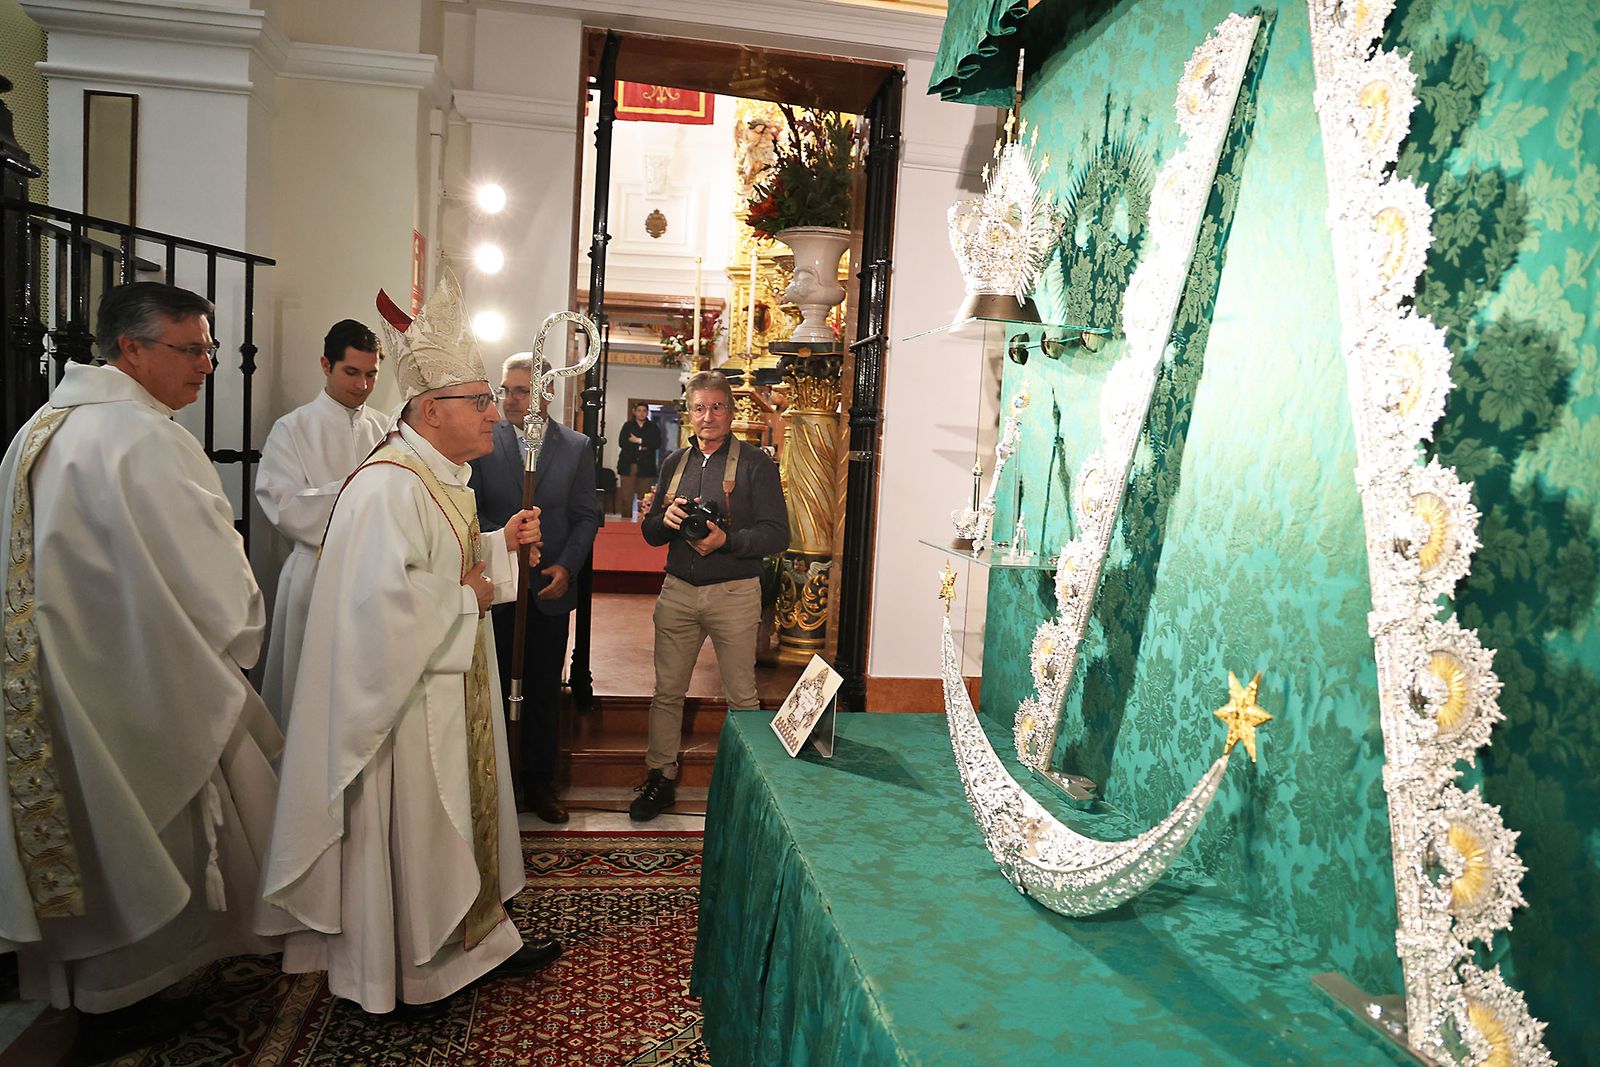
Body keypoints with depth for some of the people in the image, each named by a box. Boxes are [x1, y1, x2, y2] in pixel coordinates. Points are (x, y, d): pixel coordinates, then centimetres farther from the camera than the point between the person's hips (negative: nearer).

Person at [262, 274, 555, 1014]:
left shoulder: (442, 478, 10)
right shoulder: (389, 486, -23)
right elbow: (385, 595, -32)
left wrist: (500, 544, 4)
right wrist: (466, 597, -18)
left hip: (451, 687, 10)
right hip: (406, 699, -10)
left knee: (459, 817, 18)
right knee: (407, 830, 5)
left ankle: (475, 939, 33)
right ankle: (400, 971, 22)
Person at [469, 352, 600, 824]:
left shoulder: (576, 446, 3)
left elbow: (586, 515, 5)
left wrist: (567, 565, -7)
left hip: (550, 589, 1)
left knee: (543, 692, 10)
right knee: (492, 688, 6)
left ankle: (539, 783, 23)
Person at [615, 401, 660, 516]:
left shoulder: (653, 428, 13)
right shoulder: (627, 426, 12)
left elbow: (656, 444, -2)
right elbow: (622, 443, -2)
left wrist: (639, 441, -6)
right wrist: (641, 447, -7)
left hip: (646, 468, 0)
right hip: (628, 466, 0)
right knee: (626, 500, -6)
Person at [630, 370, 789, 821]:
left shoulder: (755, 464, -3)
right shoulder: (675, 463, 13)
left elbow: (777, 534, -9)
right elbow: (649, 532, 16)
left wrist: (727, 540, -23)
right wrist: (665, 520, -7)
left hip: (734, 593, -4)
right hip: (677, 590, 4)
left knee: (742, 696, 3)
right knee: (667, 691, 9)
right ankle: (660, 777, 21)